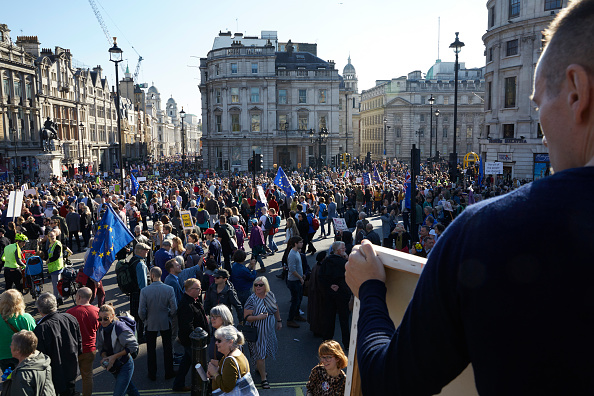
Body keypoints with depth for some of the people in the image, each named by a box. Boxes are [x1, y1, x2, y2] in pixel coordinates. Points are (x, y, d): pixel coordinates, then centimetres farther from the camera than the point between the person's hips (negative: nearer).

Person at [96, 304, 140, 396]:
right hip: (113, 367, 7)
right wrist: (104, 357, -15)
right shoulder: (101, 329, -4)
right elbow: (101, 347, 6)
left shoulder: (121, 329, -26)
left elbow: (133, 347, -23)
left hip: (125, 366, -7)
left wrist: (114, 356, -23)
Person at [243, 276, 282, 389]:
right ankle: (263, 378, 13)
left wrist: (279, 321, 13)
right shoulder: (252, 299, -19)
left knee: (267, 350, 18)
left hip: (270, 329, 6)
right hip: (258, 331, -5)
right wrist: (258, 317, -31)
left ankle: (259, 368, 43)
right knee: (260, 353, -1)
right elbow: (246, 317, -18)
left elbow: (276, 309, 13)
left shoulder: (270, 295, -3)